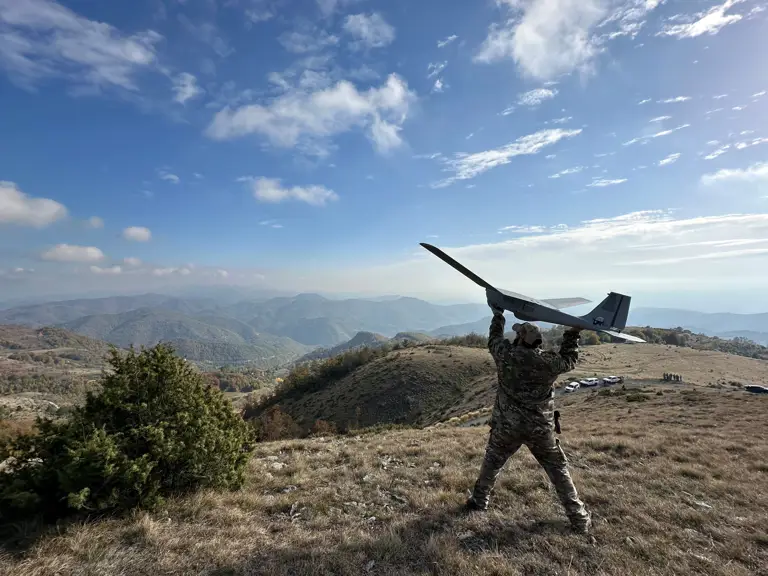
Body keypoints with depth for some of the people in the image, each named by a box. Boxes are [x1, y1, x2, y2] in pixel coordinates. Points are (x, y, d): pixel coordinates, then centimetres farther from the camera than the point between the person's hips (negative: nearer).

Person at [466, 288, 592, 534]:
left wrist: (498, 315, 18)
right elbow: (569, 360, 6)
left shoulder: (506, 355, -15)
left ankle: (479, 500, 36)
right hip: (541, 429, 0)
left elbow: (494, 340, 6)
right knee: (558, 470, 17)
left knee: (492, 462, 21)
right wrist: (573, 333, 13)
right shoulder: (548, 362, -16)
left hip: (507, 426, 0)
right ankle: (579, 518, 27)